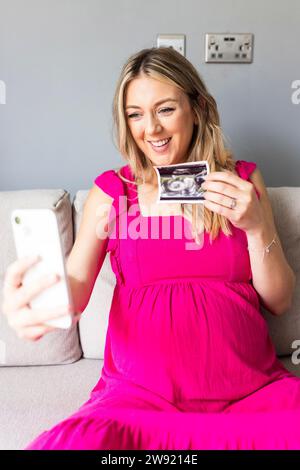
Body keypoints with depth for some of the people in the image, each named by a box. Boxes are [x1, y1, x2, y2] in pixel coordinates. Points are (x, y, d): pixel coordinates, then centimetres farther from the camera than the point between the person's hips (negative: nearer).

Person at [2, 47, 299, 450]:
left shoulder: (242, 180, 7)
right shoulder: (111, 190, 4)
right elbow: (74, 284, -5)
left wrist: (256, 226, -11)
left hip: (251, 392, 1)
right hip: (140, 395, 0)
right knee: (69, 443, -29)